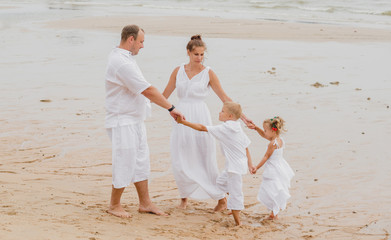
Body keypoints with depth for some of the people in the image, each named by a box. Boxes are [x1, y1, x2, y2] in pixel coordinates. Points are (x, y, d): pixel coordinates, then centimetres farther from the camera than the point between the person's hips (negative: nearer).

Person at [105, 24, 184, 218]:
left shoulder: (119, 55, 10)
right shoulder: (122, 63, -24)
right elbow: (148, 91, -24)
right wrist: (171, 108, -18)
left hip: (135, 120, 10)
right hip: (123, 122, -10)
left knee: (141, 161, 13)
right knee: (125, 163, -2)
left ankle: (145, 203, 20)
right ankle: (114, 205, 13)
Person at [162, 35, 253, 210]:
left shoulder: (208, 73, -1)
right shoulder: (178, 71, 6)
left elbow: (224, 98, 1)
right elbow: (164, 95, 13)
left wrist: (242, 116, -4)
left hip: (200, 119, -3)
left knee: (206, 162, -1)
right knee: (179, 163, 0)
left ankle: (222, 200, 11)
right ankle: (184, 198, 20)